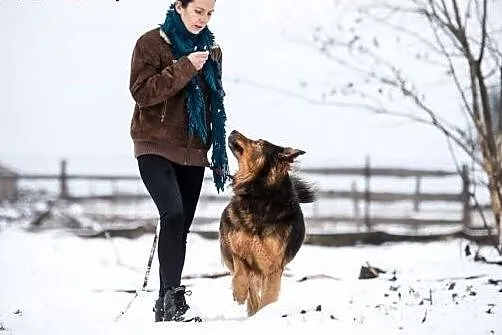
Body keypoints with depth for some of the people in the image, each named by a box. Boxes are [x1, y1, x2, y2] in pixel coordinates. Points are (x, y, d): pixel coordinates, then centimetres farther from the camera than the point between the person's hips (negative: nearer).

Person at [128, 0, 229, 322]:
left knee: (181, 227, 6)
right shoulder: (152, 43, -4)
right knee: (173, 215, -24)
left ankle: (170, 306, 13)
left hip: (193, 153, 5)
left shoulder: (211, 49, 12)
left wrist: (219, 152, 18)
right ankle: (171, 296, -24)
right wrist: (184, 68, -22)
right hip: (156, 148, -5)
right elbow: (142, 92, -15)